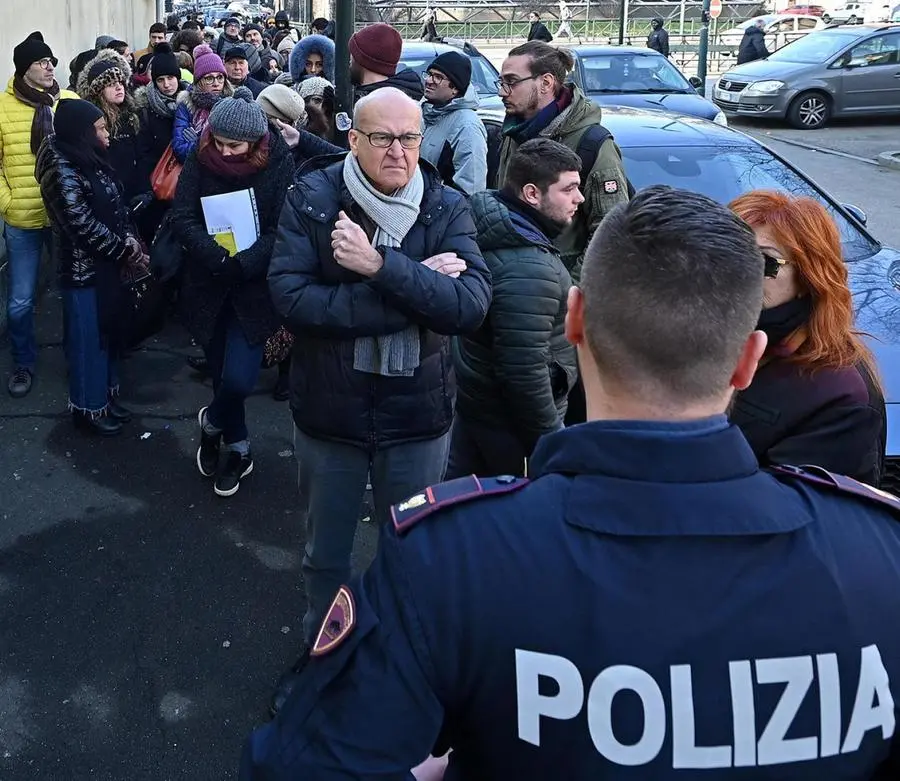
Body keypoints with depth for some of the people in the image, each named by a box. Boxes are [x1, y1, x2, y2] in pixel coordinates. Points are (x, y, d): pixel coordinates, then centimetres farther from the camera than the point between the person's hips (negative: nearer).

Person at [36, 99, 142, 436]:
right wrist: (126, 250, -14)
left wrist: (129, 242, -4)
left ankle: (106, 395, 33)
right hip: (83, 268, -9)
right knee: (88, 337, 3)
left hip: (107, 263, 9)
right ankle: (89, 408, 17)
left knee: (109, 330, 18)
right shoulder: (63, 171, -20)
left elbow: (117, 208, 12)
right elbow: (83, 226, -23)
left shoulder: (91, 160, 7)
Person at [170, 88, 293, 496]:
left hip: (255, 287, -2)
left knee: (238, 379, -12)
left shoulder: (278, 163, -10)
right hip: (208, 286, 3)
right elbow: (182, 217, -9)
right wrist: (216, 257, -23)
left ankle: (213, 423, 22)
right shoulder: (200, 159, -4)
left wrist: (241, 265, -23)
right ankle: (238, 449, 33)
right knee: (221, 372, 12)